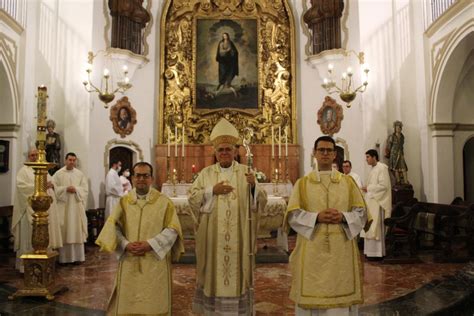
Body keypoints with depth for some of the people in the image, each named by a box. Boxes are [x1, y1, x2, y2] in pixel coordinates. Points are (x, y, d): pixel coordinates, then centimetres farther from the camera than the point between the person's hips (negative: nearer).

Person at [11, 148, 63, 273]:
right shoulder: (24, 170, 0)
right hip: (31, 208, -6)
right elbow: (21, 185, -15)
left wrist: (51, 185, -1)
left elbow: (53, 185, 21)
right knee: (30, 236, -6)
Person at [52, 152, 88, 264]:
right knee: (64, 231, -1)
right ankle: (64, 257, 7)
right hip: (63, 207, -2)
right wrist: (66, 189, -16)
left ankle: (77, 256, 9)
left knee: (77, 230, 2)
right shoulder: (58, 174, 3)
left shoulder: (80, 174, 8)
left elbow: (85, 189, 3)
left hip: (77, 207, 2)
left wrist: (76, 189, -13)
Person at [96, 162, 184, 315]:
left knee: (154, 303, 7)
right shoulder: (124, 201, 6)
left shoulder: (164, 201, -3)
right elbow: (112, 226, 3)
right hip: (129, 262, 2)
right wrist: (126, 245, -13)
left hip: (155, 263, -2)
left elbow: (172, 229, -7)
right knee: (128, 302, 11)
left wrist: (150, 244, -16)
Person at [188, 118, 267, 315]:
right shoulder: (206, 173, 5)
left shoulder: (246, 172, 4)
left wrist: (254, 186, -21)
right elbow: (192, 198, -1)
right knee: (213, 269, 6)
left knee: (237, 269, 5)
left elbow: (261, 201, -2)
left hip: (238, 236, 0)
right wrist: (212, 191, -14)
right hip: (212, 236, 1)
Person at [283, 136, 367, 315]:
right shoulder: (302, 183, 6)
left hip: (341, 251, 1)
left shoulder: (348, 182, 10)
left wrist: (343, 217, -14)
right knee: (312, 295, 2)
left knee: (341, 297, 4)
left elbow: (361, 212, 5)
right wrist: (316, 217, -17)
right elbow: (293, 214, -1)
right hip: (312, 251, -1)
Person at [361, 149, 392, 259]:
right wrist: (367, 189, 5)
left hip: (377, 202, -9)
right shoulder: (374, 169, 17)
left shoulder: (381, 168, -11)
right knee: (370, 228, 10)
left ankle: (377, 253, 0)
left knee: (376, 227, -6)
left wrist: (368, 188, -14)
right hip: (371, 202, 9)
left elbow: (383, 185, -20)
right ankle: (372, 251, 15)